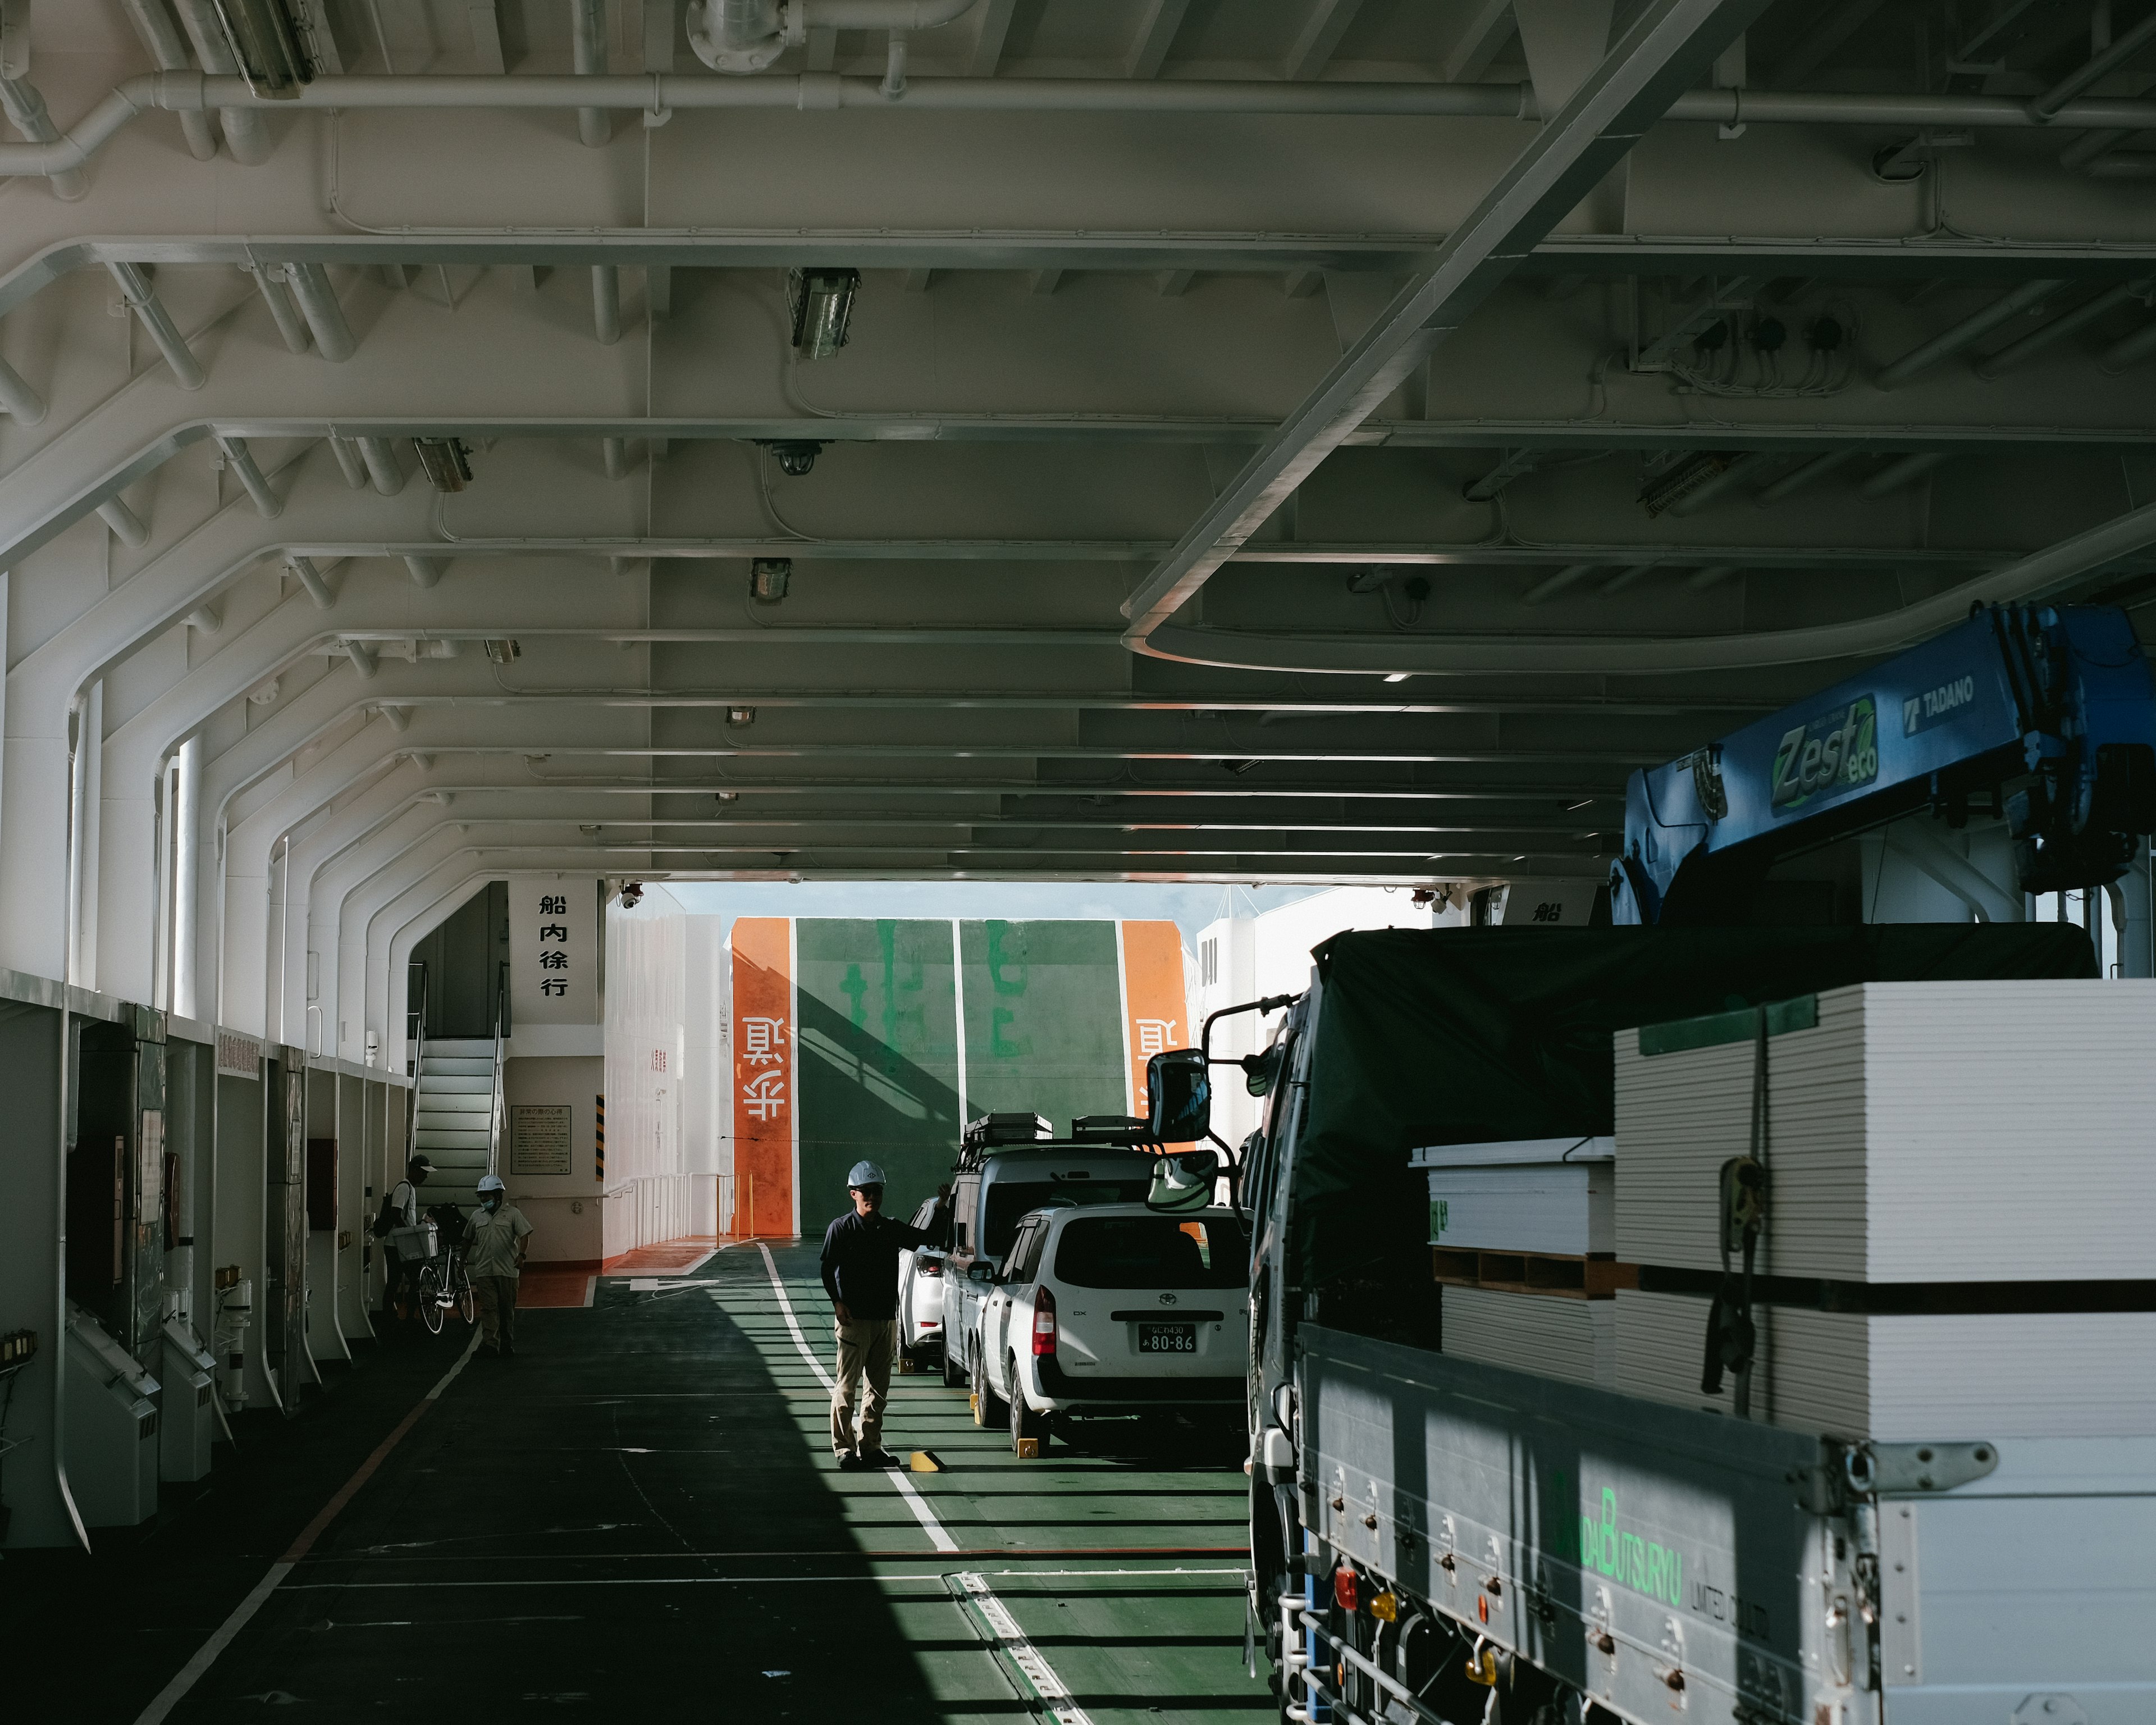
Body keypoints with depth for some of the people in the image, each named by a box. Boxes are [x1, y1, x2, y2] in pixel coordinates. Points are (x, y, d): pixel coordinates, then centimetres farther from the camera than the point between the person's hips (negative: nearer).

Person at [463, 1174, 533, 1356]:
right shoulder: (477, 1216, 13)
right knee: (488, 1307, -7)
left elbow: (524, 1236, -6)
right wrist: (463, 1261, 24)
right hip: (484, 1271, 2)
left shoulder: (512, 1213, 1)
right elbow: (468, 1240, 24)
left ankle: (507, 1345, 13)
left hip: (507, 1271, -2)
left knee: (507, 1309, 4)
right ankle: (489, 1343, -12)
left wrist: (521, 1255, -23)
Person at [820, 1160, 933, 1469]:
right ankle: (843, 1447, 0)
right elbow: (828, 1269, -6)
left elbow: (929, 1239, 18)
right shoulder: (841, 1229, -1)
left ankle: (870, 1447, 15)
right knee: (847, 1385, -5)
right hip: (854, 1318, -5)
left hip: (886, 1318, 5)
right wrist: (838, 1302, -19)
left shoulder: (891, 1229, 12)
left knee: (878, 1388, 9)